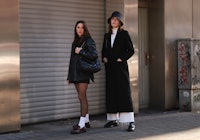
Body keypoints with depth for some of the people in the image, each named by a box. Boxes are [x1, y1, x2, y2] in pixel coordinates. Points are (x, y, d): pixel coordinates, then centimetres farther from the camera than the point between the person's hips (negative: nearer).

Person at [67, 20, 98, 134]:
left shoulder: (88, 41, -3)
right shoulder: (75, 42, 18)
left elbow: (94, 55, -14)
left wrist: (81, 51, -13)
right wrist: (70, 76, 20)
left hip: (84, 71, -7)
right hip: (75, 72, 7)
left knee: (82, 97, -13)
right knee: (82, 97, 11)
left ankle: (82, 125, -15)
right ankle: (86, 121, 19)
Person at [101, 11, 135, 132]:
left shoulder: (124, 34, 0)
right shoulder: (107, 35, 15)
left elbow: (131, 50, -3)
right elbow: (104, 50, 24)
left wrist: (121, 58, -11)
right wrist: (104, 58, 6)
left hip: (120, 67, -5)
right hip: (110, 68, 5)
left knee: (124, 92, -10)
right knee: (111, 92, 6)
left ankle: (130, 121, -12)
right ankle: (113, 119, 15)